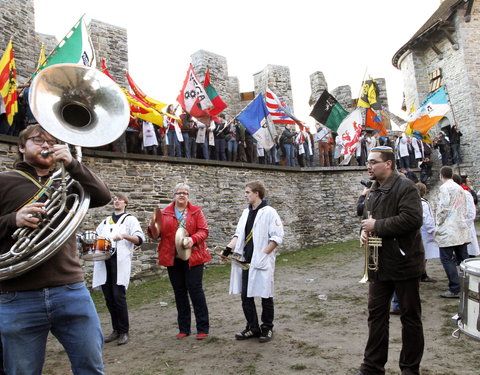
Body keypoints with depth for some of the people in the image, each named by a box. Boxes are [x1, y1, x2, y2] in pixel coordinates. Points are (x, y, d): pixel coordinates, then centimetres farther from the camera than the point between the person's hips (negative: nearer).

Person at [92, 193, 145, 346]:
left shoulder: (130, 219, 7)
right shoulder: (106, 221, 24)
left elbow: (140, 239, -4)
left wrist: (123, 236, -21)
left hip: (120, 261, -5)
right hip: (104, 260, 5)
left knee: (119, 296, -9)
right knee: (108, 297, 6)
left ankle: (124, 332, 3)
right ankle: (116, 329, 19)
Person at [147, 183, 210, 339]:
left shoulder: (196, 211, 3)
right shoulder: (165, 213, 8)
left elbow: (204, 231, -4)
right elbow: (157, 234, 5)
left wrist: (193, 239, -22)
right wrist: (152, 227, -17)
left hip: (193, 257, -2)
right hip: (173, 258, 3)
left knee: (195, 290, -1)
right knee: (179, 292, 10)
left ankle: (203, 328, 10)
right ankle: (184, 328, 22)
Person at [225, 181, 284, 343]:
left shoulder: (269, 212, -9)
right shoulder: (246, 212, 12)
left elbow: (277, 237, -13)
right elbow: (239, 233, 11)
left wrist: (263, 255, -16)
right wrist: (229, 248, -5)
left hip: (262, 262, -7)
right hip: (246, 261, 7)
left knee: (265, 296, 7)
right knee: (246, 296, 11)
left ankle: (267, 328, 24)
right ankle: (253, 327, 26)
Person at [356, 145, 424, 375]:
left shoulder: (405, 187, -13)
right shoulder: (373, 191, 12)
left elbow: (412, 219, -26)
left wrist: (377, 226, -20)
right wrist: (364, 231, 0)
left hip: (404, 263, -7)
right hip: (379, 263, 8)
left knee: (410, 317, 8)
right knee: (376, 314, 12)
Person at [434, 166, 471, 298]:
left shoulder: (444, 188, -9)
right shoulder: (460, 188, 15)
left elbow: (443, 208, -15)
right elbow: (464, 209, 18)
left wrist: (438, 226, -5)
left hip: (448, 230, -8)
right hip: (461, 228, 8)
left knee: (447, 259, -3)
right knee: (463, 258, 11)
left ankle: (455, 289, -4)